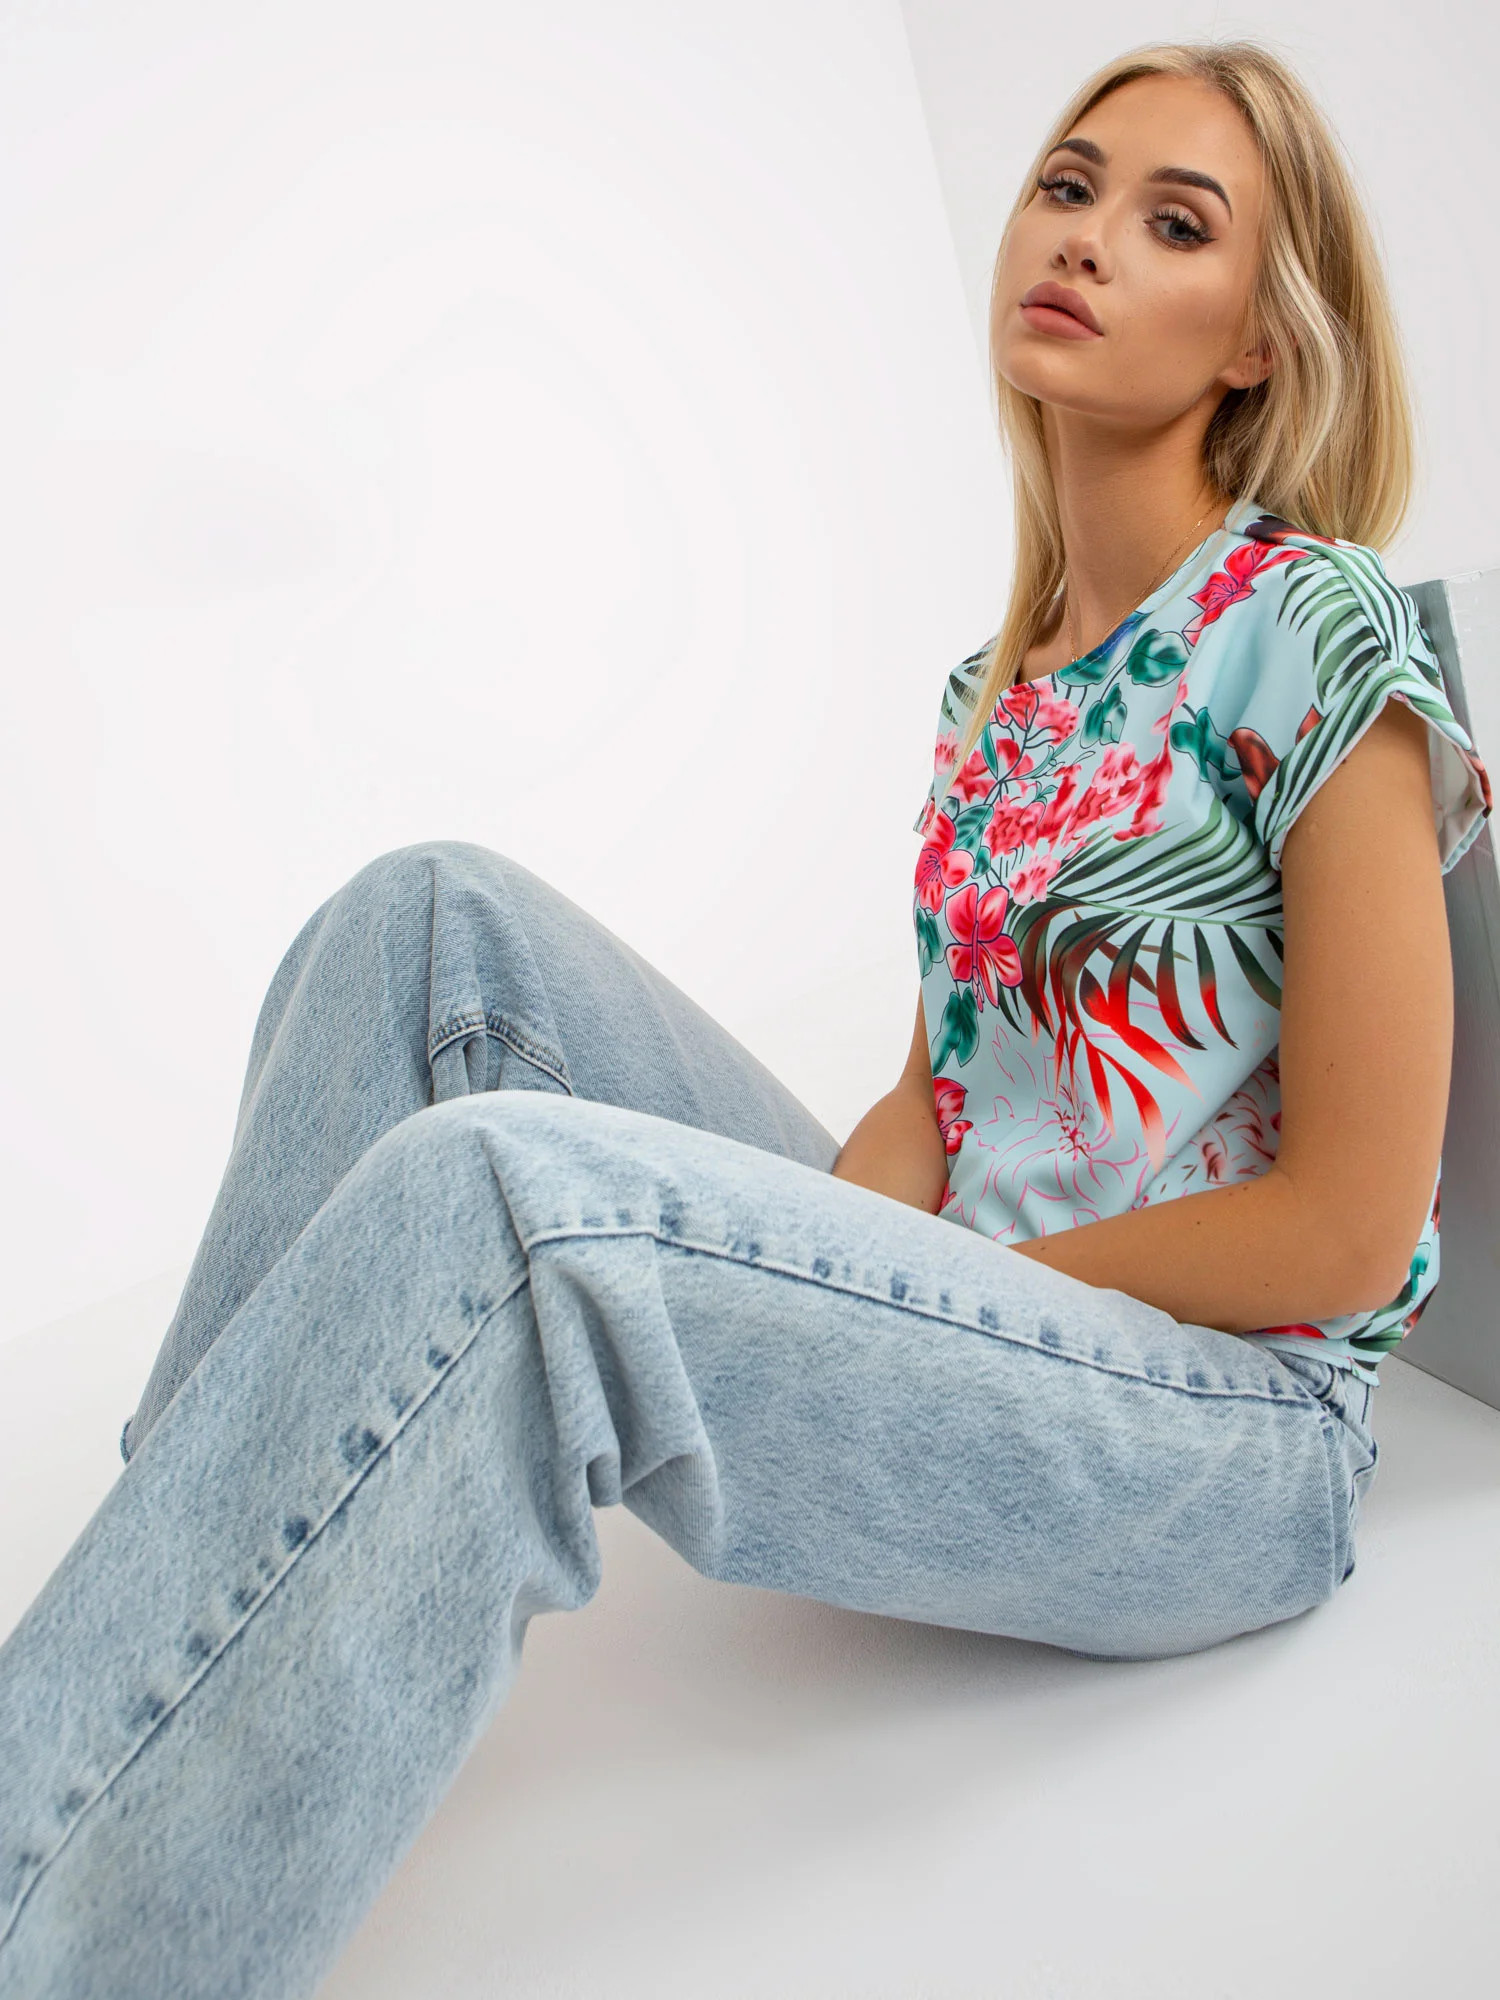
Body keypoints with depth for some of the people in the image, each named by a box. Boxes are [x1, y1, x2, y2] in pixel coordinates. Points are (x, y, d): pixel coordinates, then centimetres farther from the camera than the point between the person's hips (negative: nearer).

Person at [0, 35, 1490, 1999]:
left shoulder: (1319, 633, -7)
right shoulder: (997, 687, 15)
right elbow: (937, 1086, 12)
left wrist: (949, 1268, -10)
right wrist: (825, 1273, -8)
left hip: (1231, 1425, -7)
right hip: (954, 1330, 7)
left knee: (499, 1193, -33)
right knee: (443, 921, -7)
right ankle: (172, 1630, -8)